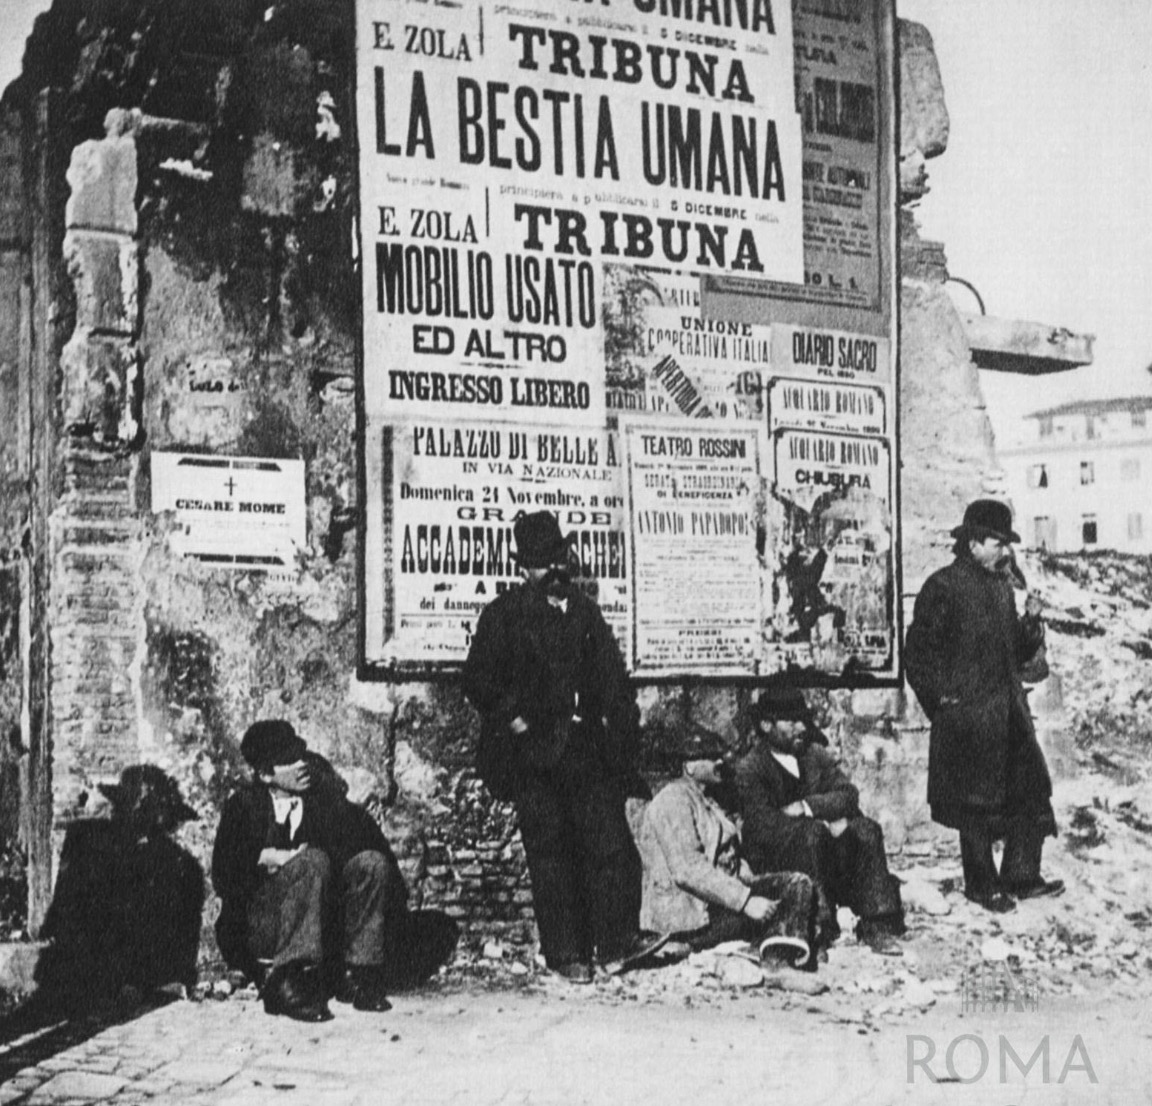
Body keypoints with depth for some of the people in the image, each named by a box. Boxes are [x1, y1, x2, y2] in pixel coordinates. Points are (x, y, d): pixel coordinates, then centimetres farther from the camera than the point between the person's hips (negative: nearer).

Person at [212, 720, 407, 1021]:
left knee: (372, 862, -19)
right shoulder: (244, 804, 3)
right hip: (260, 926, -3)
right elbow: (223, 877, -7)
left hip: (326, 929, 3)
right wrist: (267, 857, -20)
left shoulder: (322, 796, 9)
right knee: (313, 860, -29)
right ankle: (285, 983, -36)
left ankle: (359, 976, -19)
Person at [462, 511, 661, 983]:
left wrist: (621, 725, 5)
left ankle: (614, 944, 5)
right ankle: (567, 955, 8)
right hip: (533, 753, -3)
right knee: (550, 853, 1)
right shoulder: (503, 614, 3)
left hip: (590, 749, 3)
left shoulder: (585, 611, 15)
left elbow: (612, 679, 16)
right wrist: (512, 719, -10)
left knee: (611, 845, -3)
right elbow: (478, 680, -1)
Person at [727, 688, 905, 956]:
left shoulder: (815, 754, 9)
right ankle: (818, 928, -30)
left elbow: (848, 795, -4)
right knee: (812, 830, -33)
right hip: (772, 863, -5)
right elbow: (764, 827, -20)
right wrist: (825, 820, -21)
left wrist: (805, 807, -21)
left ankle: (877, 927, -19)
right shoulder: (747, 770, -9)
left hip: (825, 851, 6)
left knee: (865, 829, -19)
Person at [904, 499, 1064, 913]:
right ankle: (982, 885, 12)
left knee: (1032, 790, 6)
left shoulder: (1002, 587, 14)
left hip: (1010, 711, 8)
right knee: (976, 802, 1)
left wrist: (1031, 622, 2)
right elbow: (918, 653, -11)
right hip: (968, 715, -7)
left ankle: (1021, 877, 16)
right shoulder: (943, 587, -10)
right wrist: (944, 696, -14)